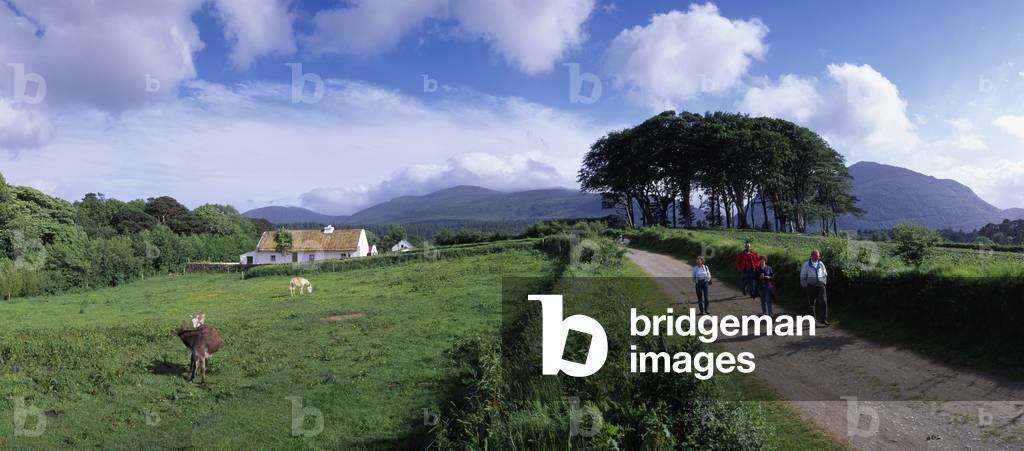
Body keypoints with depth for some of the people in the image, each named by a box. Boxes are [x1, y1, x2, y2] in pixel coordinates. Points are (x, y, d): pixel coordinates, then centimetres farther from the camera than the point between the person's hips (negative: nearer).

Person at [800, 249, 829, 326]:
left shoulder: (821, 264, 8)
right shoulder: (806, 265, -1)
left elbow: (825, 275, 21)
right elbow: (803, 277, 3)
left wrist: (824, 283, 12)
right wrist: (805, 286, 0)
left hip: (820, 286, 2)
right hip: (811, 287, -2)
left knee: (824, 302, -12)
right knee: (812, 304, 4)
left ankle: (824, 319, -9)